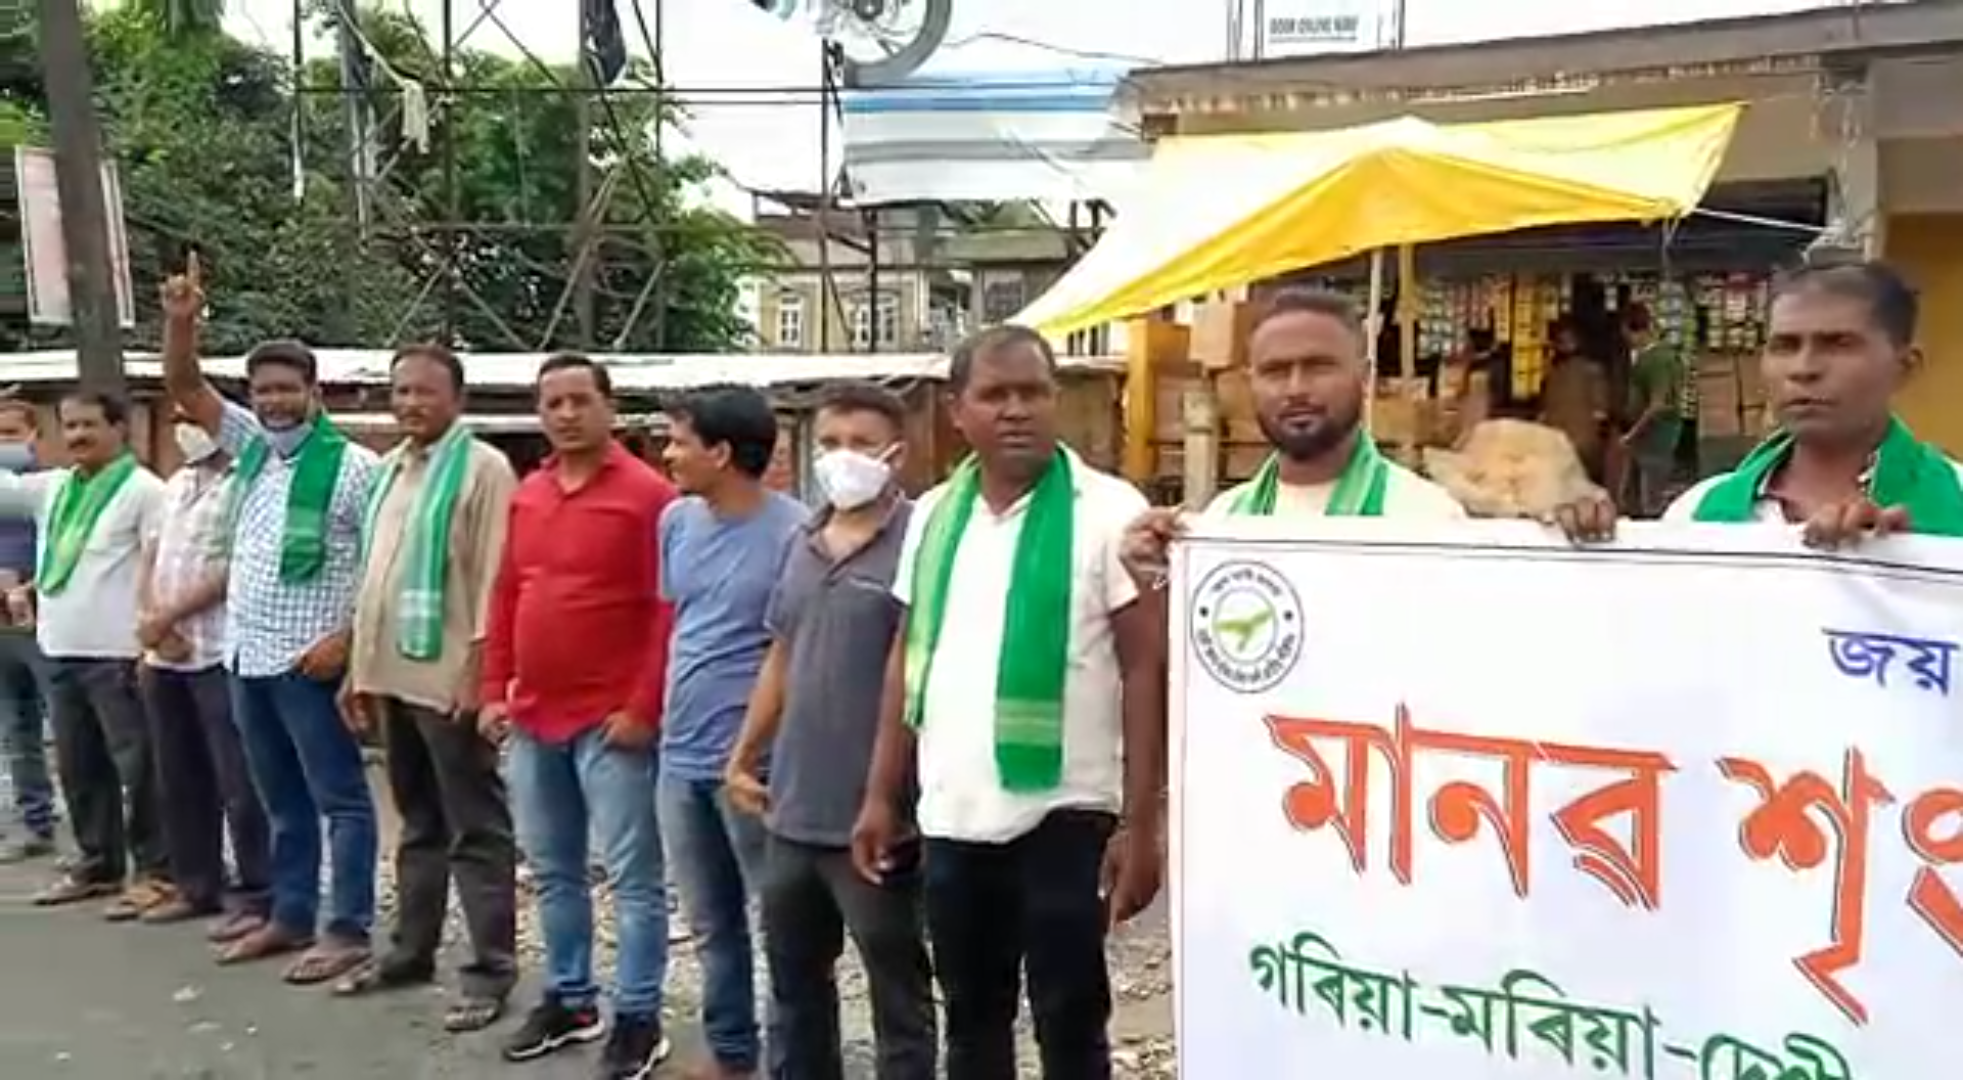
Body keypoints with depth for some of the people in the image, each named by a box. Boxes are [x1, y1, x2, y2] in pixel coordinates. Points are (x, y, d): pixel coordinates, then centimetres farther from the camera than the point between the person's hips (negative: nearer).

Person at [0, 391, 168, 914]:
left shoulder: (143, 489, -7)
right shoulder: (51, 487, 14)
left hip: (117, 654, -8)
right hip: (60, 652, 8)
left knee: (136, 766, -3)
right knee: (78, 766, 15)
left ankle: (155, 871, 4)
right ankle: (98, 864, 27)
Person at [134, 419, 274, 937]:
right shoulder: (177, 483, 17)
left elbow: (237, 567, -16)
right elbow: (151, 554, 14)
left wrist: (167, 616, -12)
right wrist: (152, 622, -3)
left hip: (220, 653, -8)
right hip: (164, 656, 8)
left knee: (237, 780, -4)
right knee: (178, 779, 14)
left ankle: (256, 895, 4)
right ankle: (197, 886, 25)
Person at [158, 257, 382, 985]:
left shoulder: (352, 466, -11)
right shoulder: (249, 446, 10)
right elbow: (183, 387, 12)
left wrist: (347, 637, -19)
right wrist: (182, 320, -5)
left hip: (308, 661, -7)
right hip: (247, 656, 8)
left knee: (339, 798, 0)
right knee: (282, 802, 16)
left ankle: (348, 931, 5)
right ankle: (290, 918, 26)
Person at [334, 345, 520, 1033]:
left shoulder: (482, 468, -9)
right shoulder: (391, 469, 15)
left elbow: (494, 578, -14)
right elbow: (373, 572, 17)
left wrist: (479, 668, -18)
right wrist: (360, 667, 16)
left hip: (449, 678, -8)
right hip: (393, 674, 8)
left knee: (475, 828, -1)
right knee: (418, 822, 18)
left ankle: (491, 969, 6)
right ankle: (411, 950, 29)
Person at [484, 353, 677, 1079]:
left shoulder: (647, 494, -10)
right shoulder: (527, 496, 12)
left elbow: (669, 611, -14)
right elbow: (506, 597, 16)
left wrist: (643, 707, -17)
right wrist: (494, 690, 11)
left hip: (612, 721, -7)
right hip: (533, 718, 7)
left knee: (631, 876, 0)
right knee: (551, 871, 16)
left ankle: (638, 1019, 10)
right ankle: (569, 999, 30)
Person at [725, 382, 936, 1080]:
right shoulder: (803, 544, 10)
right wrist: (743, 756, 17)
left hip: (873, 817, -7)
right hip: (794, 808, 7)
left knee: (896, 991, 8)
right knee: (794, 977, 21)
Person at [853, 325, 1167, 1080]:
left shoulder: (1109, 510, -9)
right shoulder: (933, 515, 7)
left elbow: (1145, 669, -9)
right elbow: (907, 658, 13)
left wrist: (1141, 823, -13)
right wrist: (882, 796, 10)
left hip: (1065, 814, -5)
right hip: (951, 817, 5)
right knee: (971, 1018, 18)